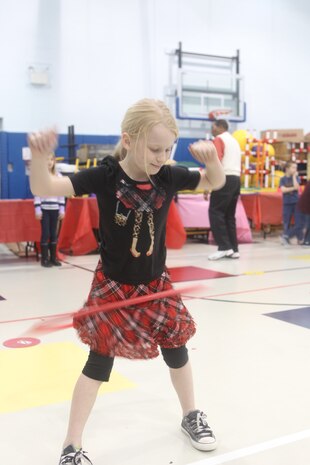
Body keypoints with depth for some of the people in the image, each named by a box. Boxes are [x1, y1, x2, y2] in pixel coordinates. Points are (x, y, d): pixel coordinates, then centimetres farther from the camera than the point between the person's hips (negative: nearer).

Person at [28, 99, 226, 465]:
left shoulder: (168, 176, -9)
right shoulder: (105, 176, -20)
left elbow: (216, 182, 4)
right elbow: (43, 188, -26)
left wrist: (211, 158, -18)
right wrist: (38, 155, -47)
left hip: (155, 283, 4)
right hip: (113, 285, -4)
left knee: (175, 348, 15)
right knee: (100, 360, 0)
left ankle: (191, 416, 42)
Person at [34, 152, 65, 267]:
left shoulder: (58, 176, 9)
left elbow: (61, 194, 10)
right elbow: (37, 193, -5)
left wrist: (62, 209, 5)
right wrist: (37, 209, -10)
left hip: (55, 209, 4)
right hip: (44, 209, -4)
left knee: (54, 233, 8)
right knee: (45, 233, -4)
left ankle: (53, 257, 16)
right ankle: (44, 258, 4)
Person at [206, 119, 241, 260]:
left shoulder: (219, 140, -2)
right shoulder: (234, 141, 25)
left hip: (225, 179, -9)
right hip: (236, 179, 9)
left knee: (215, 212, -7)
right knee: (230, 215, 10)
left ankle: (224, 247, -12)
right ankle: (234, 249, 8)